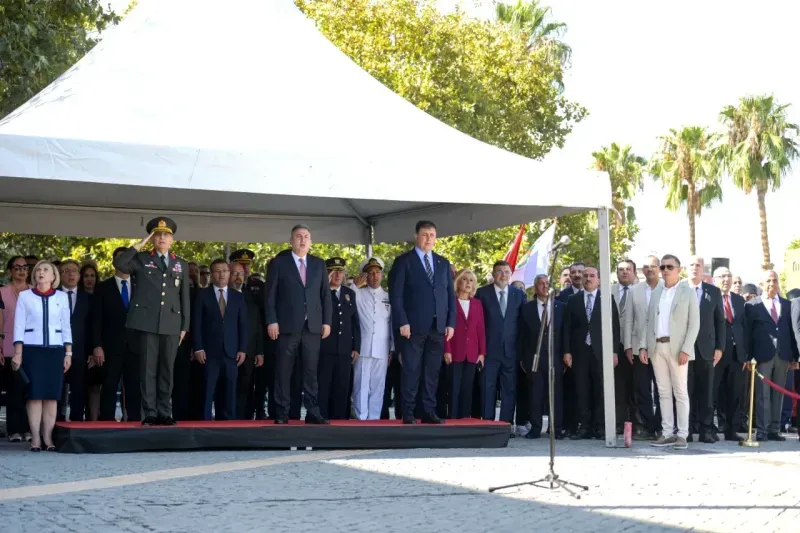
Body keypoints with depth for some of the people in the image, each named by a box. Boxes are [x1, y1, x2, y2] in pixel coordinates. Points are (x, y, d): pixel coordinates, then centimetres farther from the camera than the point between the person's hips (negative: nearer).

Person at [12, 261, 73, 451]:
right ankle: (35, 438, -4)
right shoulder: (25, 296, 5)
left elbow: (66, 327, 9)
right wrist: (17, 353, -6)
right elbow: (19, 326, 2)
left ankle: (48, 437, 0)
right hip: (32, 349, -1)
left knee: (52, 395, -2)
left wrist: (68, 353, 4)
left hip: (55, 350, 1)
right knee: (35, 394, -5)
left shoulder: (62, 297, 9)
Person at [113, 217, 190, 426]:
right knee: (148, 369, -2)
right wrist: (140, 244, -8)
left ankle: (164, 413, 8)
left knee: (167, 370, 4)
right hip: (146, 322, -2)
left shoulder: (181, 265, 15)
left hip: (171, 324, 2)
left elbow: (184, 298, 14)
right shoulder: (141, 259, 7)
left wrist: (184, 326, 7)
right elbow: (118, 263, -13)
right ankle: (150, 414, 1)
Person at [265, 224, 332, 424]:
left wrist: (327, 321, 4)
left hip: (313, 325, 3)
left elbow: (326, 294, 12)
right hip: (287, 325, -2)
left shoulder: (319, 264, 12)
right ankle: (282, 414, 4)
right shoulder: (278, 263, 3)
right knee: (283, 372, 0)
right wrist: (271, 321, -8)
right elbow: (270, 294, 0)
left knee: (311, 371, 2)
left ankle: (312, 412, 4)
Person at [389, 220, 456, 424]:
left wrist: (451, 323, 5)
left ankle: (429, 412, 8)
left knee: (432, 372, 4)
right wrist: (402, 322, -13)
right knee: (411, 371, -3)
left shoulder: (443, 263, 16)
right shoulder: (404, 261, 1)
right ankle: (408, 413, -1)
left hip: (438, 327, 4)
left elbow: (450, 295, 15)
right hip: (414, 326, -4)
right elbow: (396, 295, -5)